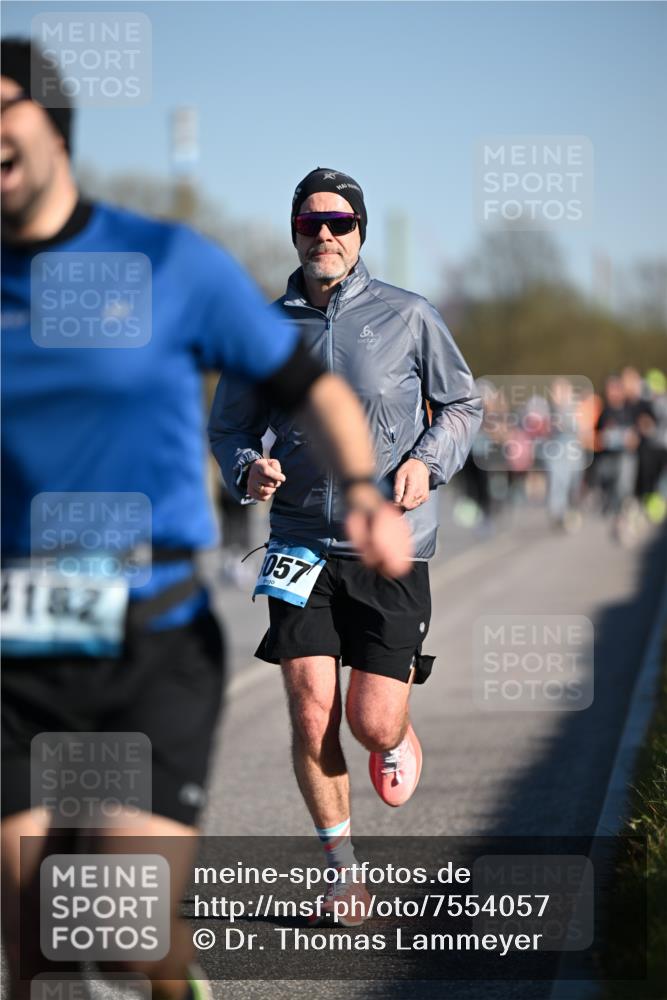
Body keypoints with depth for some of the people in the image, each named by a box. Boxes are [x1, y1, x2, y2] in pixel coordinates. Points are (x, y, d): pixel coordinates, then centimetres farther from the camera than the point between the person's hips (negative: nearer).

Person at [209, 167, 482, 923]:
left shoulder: (408, 317, 0)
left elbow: (462, 403, 11)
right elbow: (228, 426, 13)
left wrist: (428, 461, -7)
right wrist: (248, 469, -9)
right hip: (302, 546, 2)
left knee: (372, 722, -6)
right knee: (312, 712, -7)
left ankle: (397, 733, 33)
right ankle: (342, 872, 9)